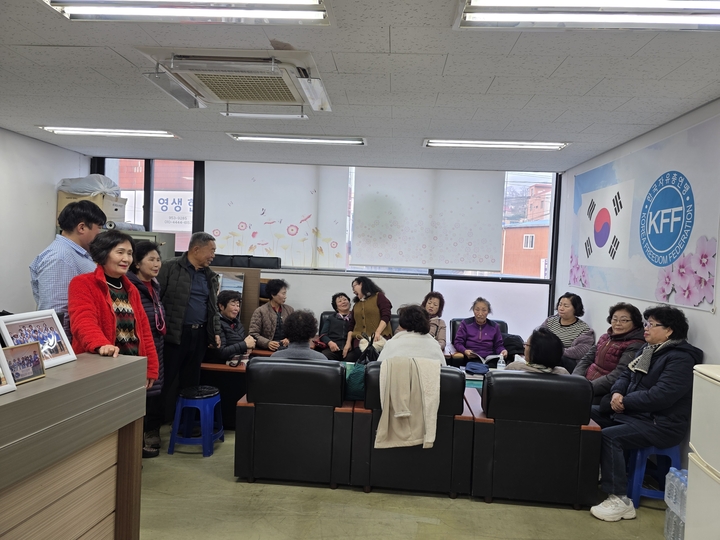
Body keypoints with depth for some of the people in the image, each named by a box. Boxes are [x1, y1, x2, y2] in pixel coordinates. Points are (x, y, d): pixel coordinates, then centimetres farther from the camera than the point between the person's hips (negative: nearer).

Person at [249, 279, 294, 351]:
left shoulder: (290, 310, 15)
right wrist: (267, 343, -18)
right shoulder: (260, 311, 2)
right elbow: (253, 334, -2)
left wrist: (289, 339, -5)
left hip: (286, 348, 3)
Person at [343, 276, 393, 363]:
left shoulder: (378, 297, 9)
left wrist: (378, 333, -18)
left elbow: (386, 316, -4)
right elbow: (351, 325, 20)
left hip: (378, 339, -4)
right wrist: (348, 342, 6)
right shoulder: (356, 304, 26)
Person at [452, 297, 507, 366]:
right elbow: (458, 343, 6)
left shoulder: (494, 327, 16)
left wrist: (502, 351, -6)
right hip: (470, 359, -2)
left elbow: (498, 345, 19)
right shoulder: (465, 323, 9)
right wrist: (465, 351, -16)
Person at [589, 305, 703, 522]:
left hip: (660, 424, -10)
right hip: (632, 412, 10)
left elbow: (660, 396, -27)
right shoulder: (648, 349, 12)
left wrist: (625, 401, -17)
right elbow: (626, 375, 15)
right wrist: (617, 393, -7)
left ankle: (620, 501, -21)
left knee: (609, 437, -29)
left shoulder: (680, 358, -18)